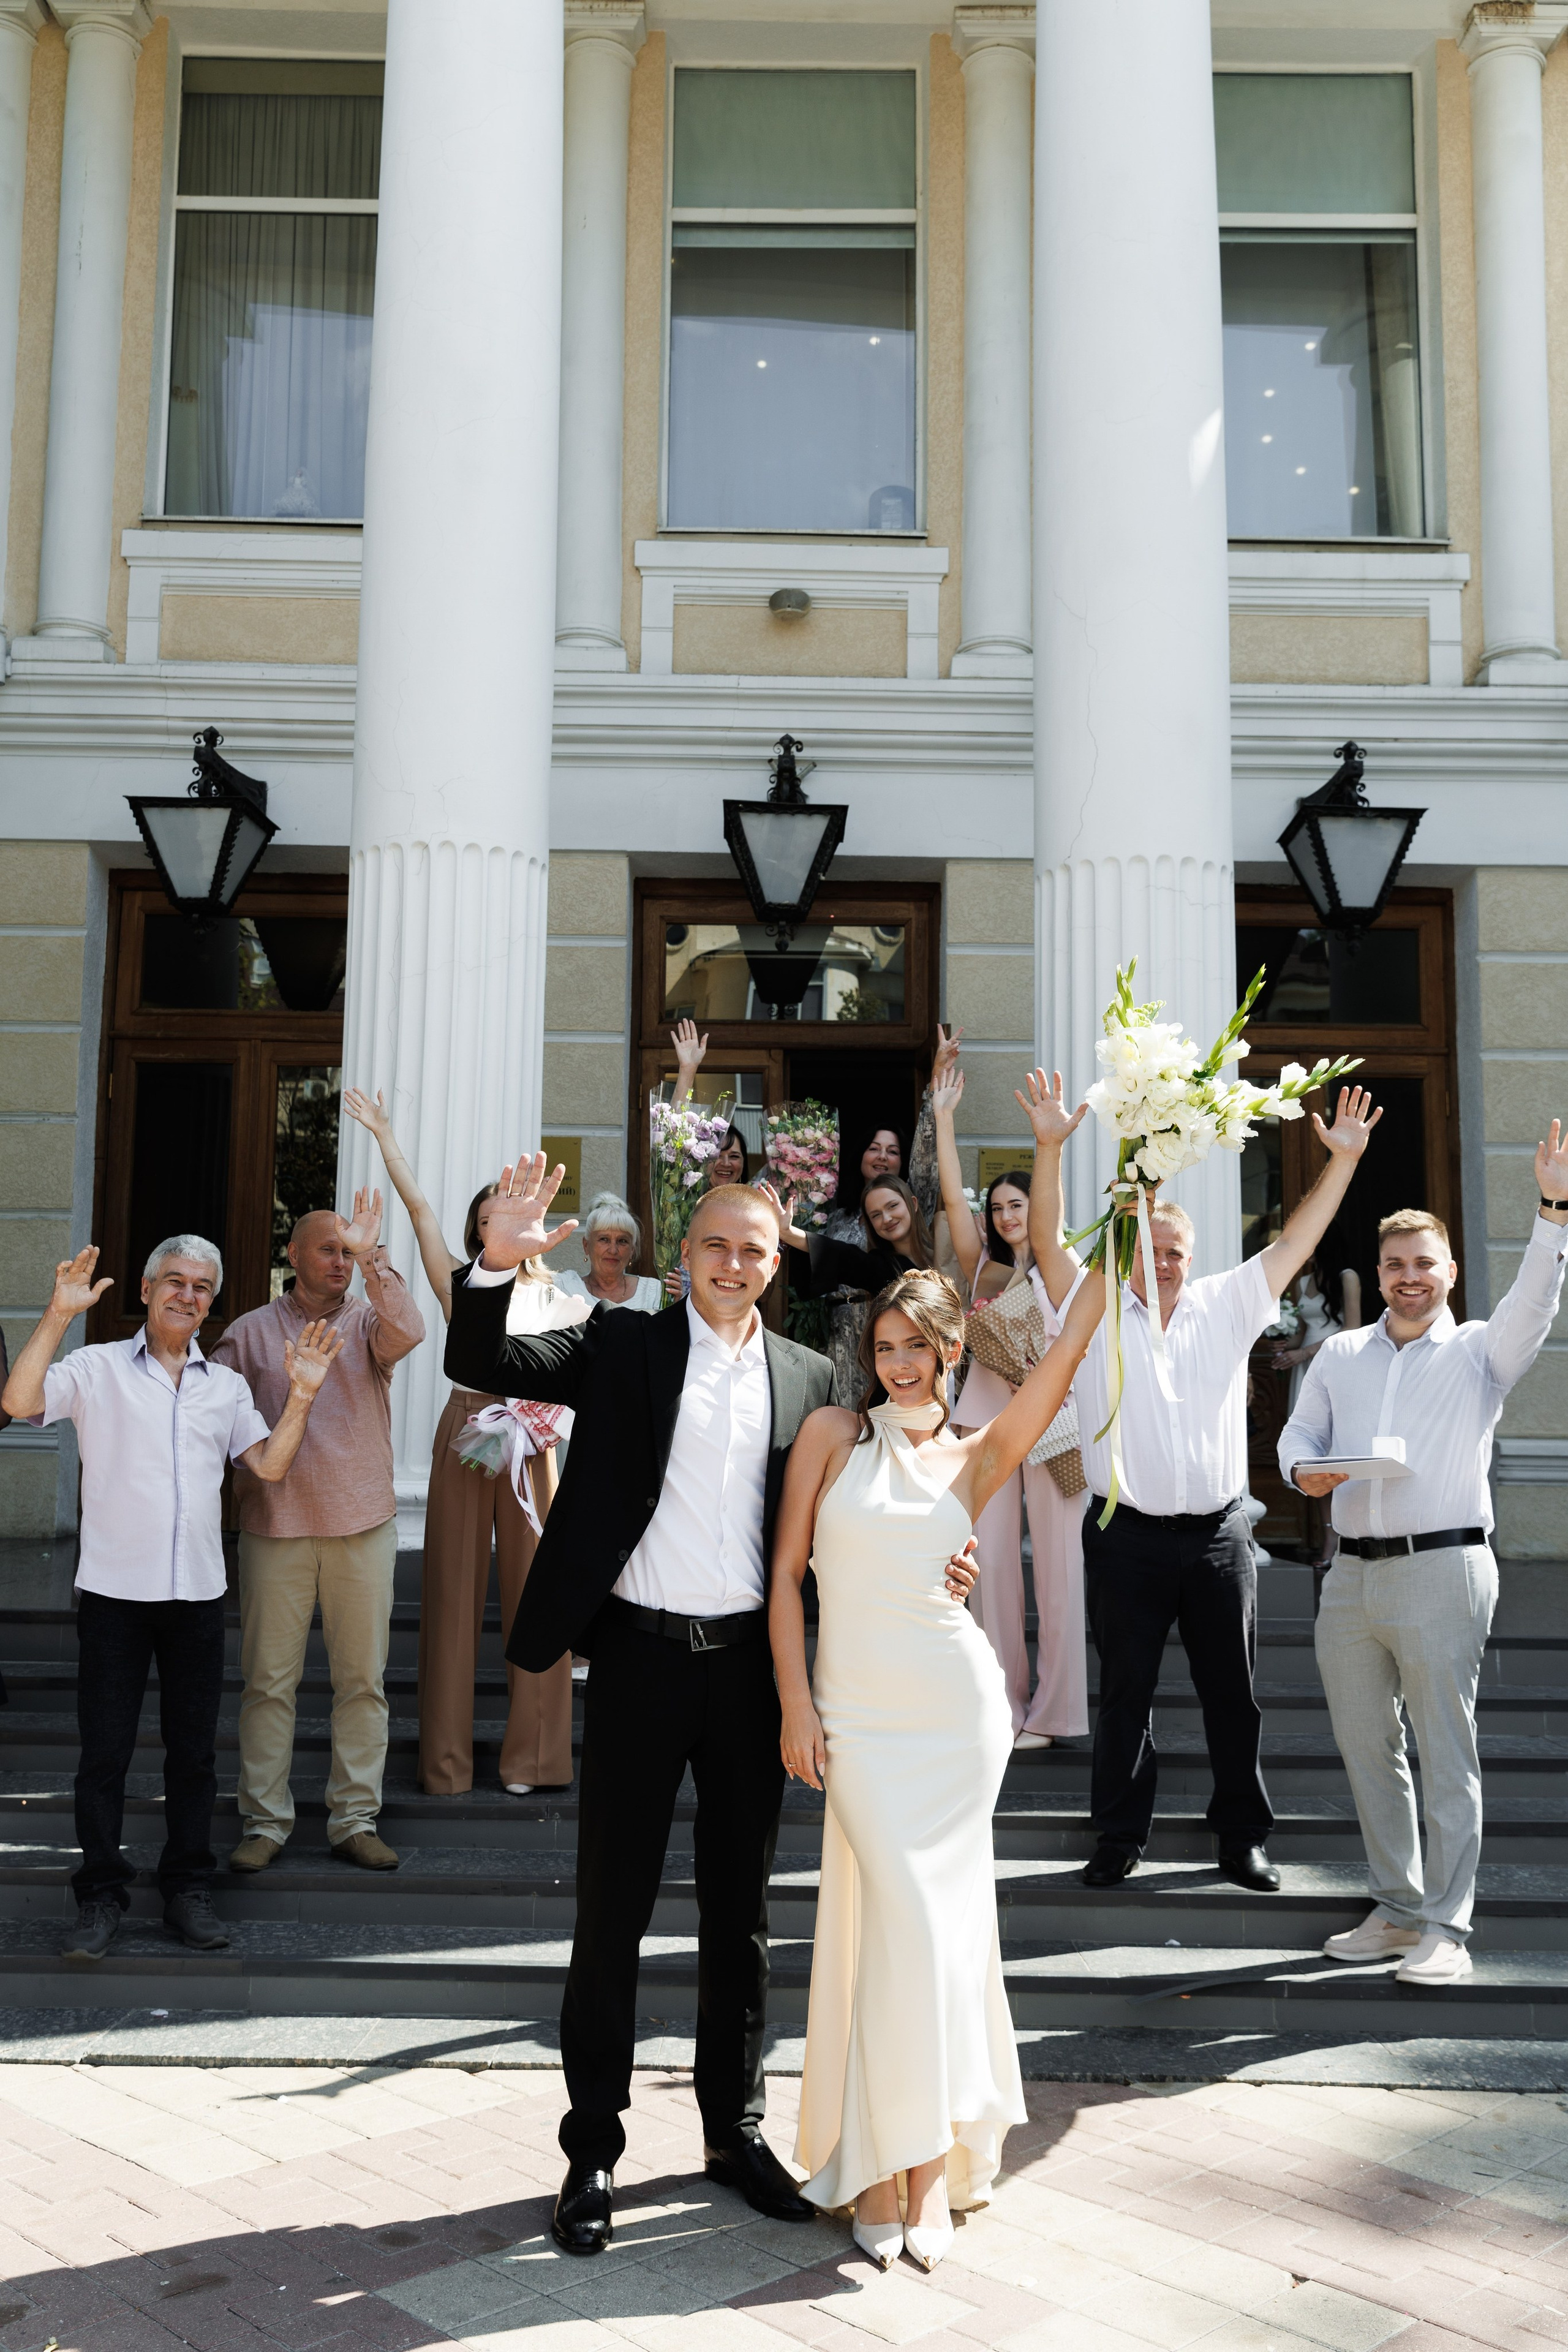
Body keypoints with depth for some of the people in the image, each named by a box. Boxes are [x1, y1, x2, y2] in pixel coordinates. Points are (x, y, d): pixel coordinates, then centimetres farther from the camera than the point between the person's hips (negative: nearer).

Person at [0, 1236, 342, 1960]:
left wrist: (301, 1394, -6)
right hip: (115, 1591, -3)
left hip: (197, 1593, 3)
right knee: (105, 1750, 2)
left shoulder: (226, 1385, 12)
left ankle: (188, 1888, 20)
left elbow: (269, 1466, 6)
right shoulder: (99, 1367, 0)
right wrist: (59, 1315, -24)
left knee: (194, 1750, 9)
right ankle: (101, 1895, 13)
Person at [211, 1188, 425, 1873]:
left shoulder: (367, 1322, 6)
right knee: (269, 1679, 2)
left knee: (362, 1678, 5)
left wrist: (372, 1257, -23)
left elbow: (408, 1333, -17)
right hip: (276, 1527, -1)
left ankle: (355, 1820, 14)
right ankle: (264, 1822, 13)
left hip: (363, 1526, 1)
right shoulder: (251, 1332, 6)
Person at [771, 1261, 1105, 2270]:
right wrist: (797, 1703, -3)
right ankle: (879, 2166, 6)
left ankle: (932, 2156, 13)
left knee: (943, 1924, 2)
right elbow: (787, 1572, 2)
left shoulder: (976, 1459, 5)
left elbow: (1062, 1359, -8)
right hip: (860, 1720, -1)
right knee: (902, 1921, -7)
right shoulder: (834, 1433, 3)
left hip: (961, 1714, 1)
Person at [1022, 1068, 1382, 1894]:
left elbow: (1296, 1241, 5)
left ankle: (1242, 1838, 22)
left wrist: (1343, 1160, -4)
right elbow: (1047, 1239, -12)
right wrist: (1050, 1147, -25)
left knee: (1233, 1693, 9)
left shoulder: (1228, 1306, 7)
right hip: (1127, 1538, -2)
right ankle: (1119, 1839, 20)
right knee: (1126, 1693, 8)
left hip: (1219, 1536, 2)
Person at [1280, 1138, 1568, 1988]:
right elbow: (1299, 1431, 15)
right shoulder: (1340, 1354, 15)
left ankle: (1446, 1927, 6)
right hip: (1352, 1574, 5)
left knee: (1446, 1755, -2)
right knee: (1367, 1750, 12)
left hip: (1443, 1569, -5)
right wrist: (1304, 1468, -9)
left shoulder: (1479, 1352, 3)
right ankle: (1397, 1909, 24)